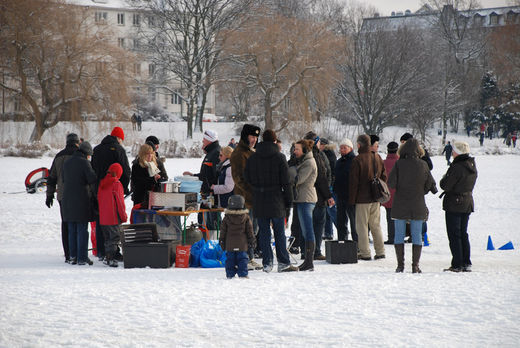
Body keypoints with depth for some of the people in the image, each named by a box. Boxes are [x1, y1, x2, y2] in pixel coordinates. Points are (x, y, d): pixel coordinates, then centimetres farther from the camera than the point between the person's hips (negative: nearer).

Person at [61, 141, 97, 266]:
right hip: (82, 199, -6)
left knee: (72, 229, 13)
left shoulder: (67, 162, 11)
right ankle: (82, 258, -3)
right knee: (82, 229, -2)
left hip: (68, 199, 6)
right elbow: (92, 179, -16)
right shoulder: (84, 162, -10)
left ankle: (73, 256, 15)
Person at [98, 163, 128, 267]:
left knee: (108, 238, 16)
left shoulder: (102, 183, 9)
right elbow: (119, 201, -11)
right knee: (114, 237, -3)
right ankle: (111, 259, -8)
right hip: (114, 217, -7)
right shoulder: (116, 184, -12)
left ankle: (107, 258, 19)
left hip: (103, 217, 7)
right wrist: (124, 216, -3)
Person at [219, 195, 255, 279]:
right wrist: (252, 241, 11)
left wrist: (222, 241, 12)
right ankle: (243, 274, 2)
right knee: (242, 259, 5)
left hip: (230, 245, 0)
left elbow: (223, 231, 2)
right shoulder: (246, 217, -2)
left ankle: (230, 275, 7)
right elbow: (250, 230, 2)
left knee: (230, 259, 7)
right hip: (242, 245, 0)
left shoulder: (226, 218, -3)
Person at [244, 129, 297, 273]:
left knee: (264, 232, 6)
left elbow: (247, 178, 7)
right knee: (279, 232, 4)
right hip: (276, 201, -2)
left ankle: (267, 263, 3)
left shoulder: (252, 158, 3)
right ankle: (283, 263, 4)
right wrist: (289, 200, 0)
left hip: (259, 201, 2)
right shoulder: (279, 157, -6)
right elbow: (286, 181, -6)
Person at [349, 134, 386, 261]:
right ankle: (380, 252, 14)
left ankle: (365, 253, -1)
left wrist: (351, 199, -5)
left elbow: (353, 181, -12)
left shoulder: (358, 160, -13)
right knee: (376, 225, 14)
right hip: (376, 198, 6)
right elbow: (384, 177, 13)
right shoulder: (378, 158, 6)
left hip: (362, 199, -6)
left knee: (362, 226, 0)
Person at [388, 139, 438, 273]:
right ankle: (415, 265, 4)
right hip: (418, 206, 1)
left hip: (400, 206, -1)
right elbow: (431, 185, 2)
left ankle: (400, 264, 5)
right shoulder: (423, 165, -5)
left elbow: (391, 183, -10)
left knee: (399, 234, 7)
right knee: (417, 236, 7)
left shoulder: (399, 164, -10)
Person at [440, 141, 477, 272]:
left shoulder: (457, 167, -20)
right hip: (468, 203, 8)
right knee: (463, 234, 15)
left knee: (454, 235, -2)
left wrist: (444, 179, 3)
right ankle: (466, 264, 15)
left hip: (454, 204, -8)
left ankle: (457, 265, -4)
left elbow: (445, 185, -18)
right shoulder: (472, 167, 7)